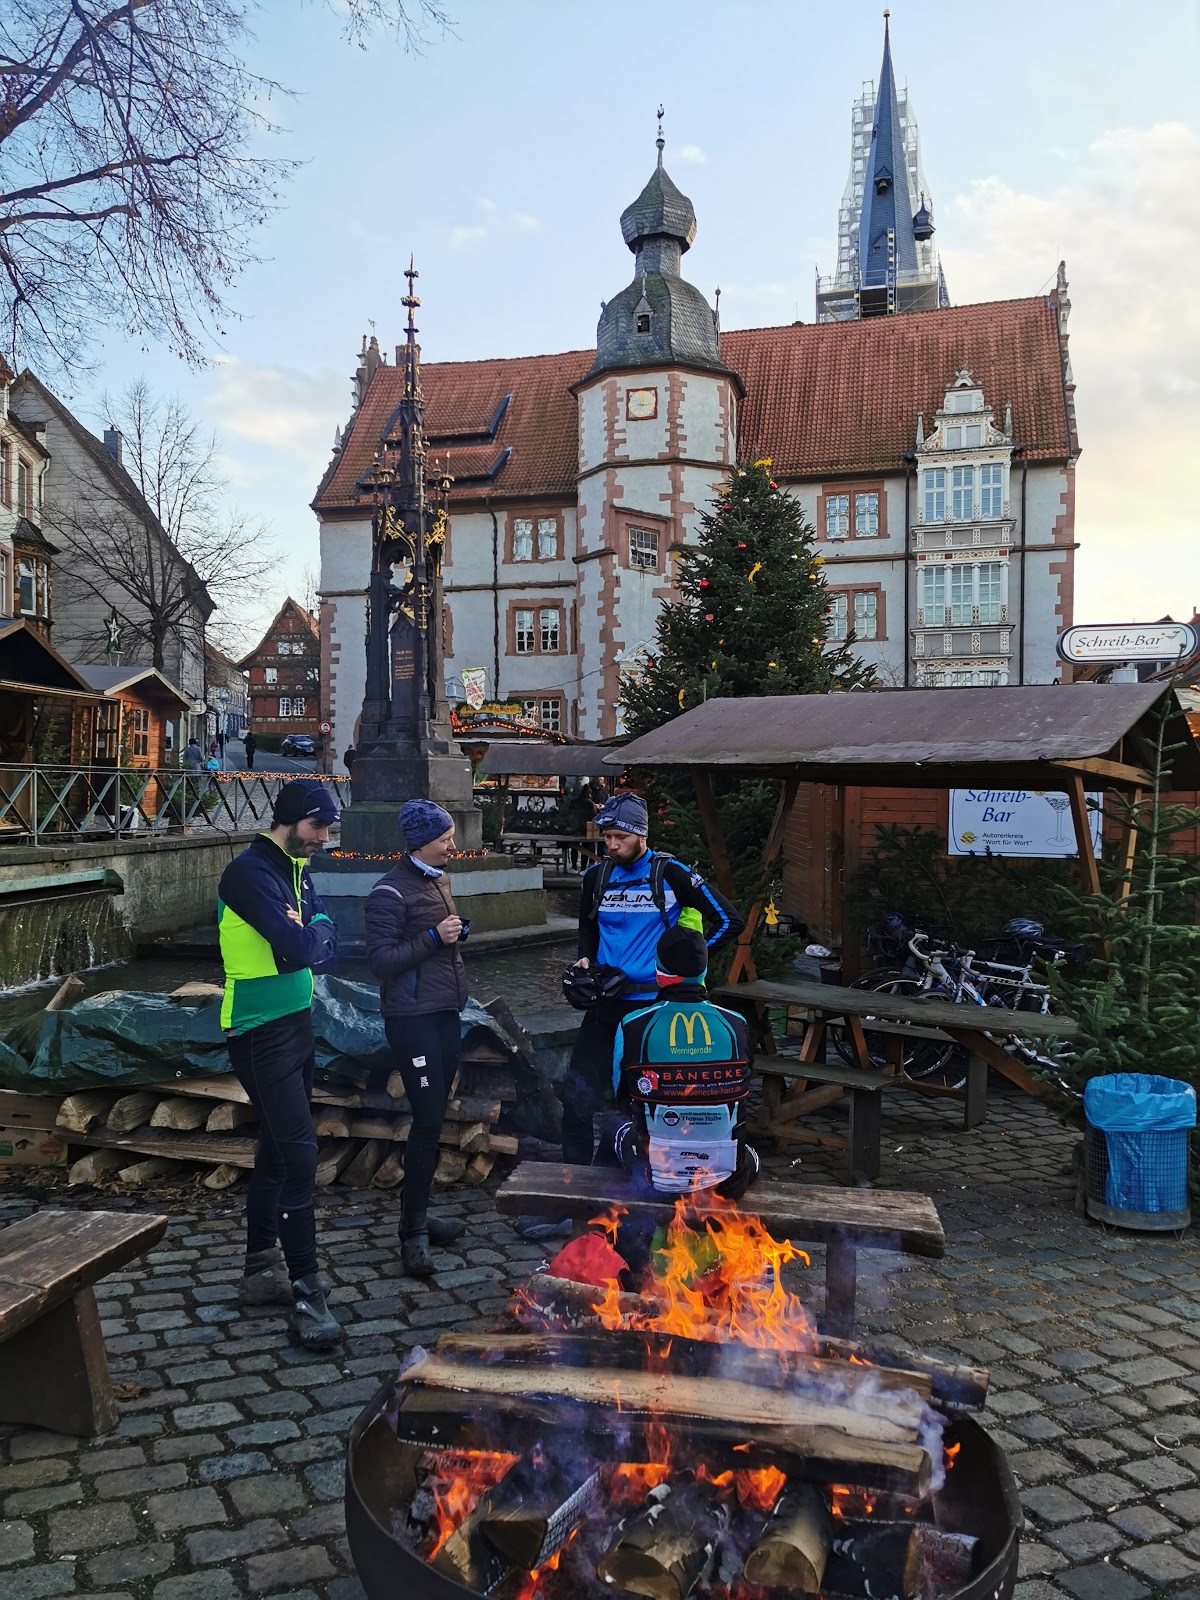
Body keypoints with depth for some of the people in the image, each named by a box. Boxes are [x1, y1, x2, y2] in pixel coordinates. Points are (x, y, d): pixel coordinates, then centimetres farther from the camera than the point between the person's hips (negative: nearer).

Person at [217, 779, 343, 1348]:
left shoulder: (298, 871, 11)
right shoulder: (250, 872, -18)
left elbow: (326, 947, 7)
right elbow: (296, 948, -27)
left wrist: (309, 939, -14)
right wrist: (317, 935, -7)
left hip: (296, 1024, 9)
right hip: (261, 1033, -9)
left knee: (277, 1148, 16)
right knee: (298, 1152, -11)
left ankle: (261, 1270, 29)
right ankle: (306, 1291, -4)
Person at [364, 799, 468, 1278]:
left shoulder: (438, 881, 14)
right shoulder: (390, 892, -13)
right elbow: (381, 960, -16)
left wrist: (456, 934, 9)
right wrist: (433, 938, -20)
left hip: (445, 1014, 9)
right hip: (412, 1019, -9)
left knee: (433, 1118, 14)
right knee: (428, 1121, -9)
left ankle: (417, 1213, 26)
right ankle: (413, 1230, 1)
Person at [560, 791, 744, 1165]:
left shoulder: (669, 873, -6)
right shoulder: (596, 876, 8)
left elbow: (728, 921, -5)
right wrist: (585, 960, 6)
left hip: (656, 1004, -4)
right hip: (607, 1002, 4)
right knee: (578, 1096, -1)